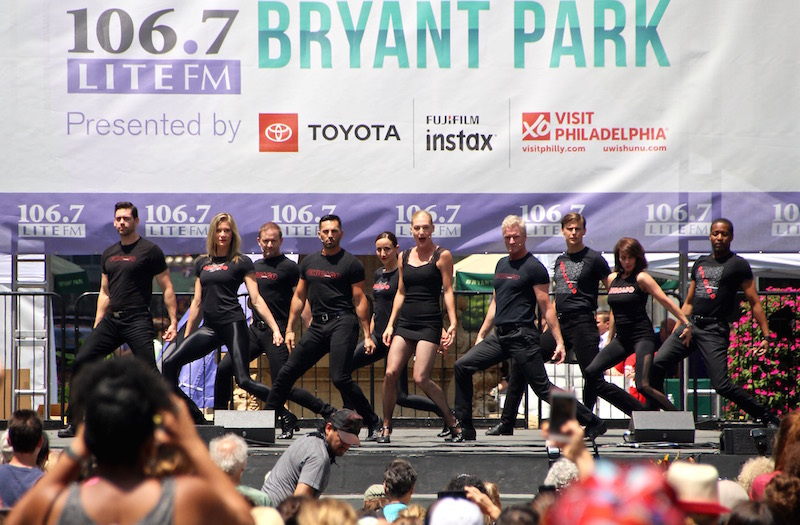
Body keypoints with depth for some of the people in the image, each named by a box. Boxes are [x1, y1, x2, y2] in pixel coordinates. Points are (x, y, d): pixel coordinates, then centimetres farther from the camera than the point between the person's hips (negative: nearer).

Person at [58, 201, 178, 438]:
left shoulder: (150, 251, -3)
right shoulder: (109, 254, 15)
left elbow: (167, 289, -3)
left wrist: (173, 322, -10)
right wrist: (97, 327, 14)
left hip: (138, 321, -6)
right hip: (111, 319, 6)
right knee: (81, 362, -2)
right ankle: (73, 423, 5)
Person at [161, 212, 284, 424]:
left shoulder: (241, 262, 1)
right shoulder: (202, 263, 15)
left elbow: (256, 299, -2)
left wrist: (275, 329, -10)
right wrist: (186, 336, 18)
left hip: (233, 325, -6)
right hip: (209, 327, 6)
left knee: (244, 380, -15)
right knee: (169, 363, -8)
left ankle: (286, 414, -2)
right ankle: (196, 418, -4)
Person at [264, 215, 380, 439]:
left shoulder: (351, 263, -1)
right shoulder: (309, 262, 16)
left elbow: (359, 300, -3)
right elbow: (299, 297, 21)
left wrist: (367, 335, -7)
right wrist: (289, 329, 16)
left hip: (342, 322, -6)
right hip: (317, 326, 6)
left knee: (340, 377, -18)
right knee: (288, 372, 4)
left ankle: (373, 423, -7)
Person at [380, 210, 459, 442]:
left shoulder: (442, 256, 0)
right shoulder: (404, 257, 13)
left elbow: (448, 291, -2)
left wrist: (453, 323, -11)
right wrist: (390, 325, 12)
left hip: (429, 323, -5)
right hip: (405, 322, 5)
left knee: (421, 378, -14)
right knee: (391, 373, -10)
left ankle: (452, 421, 4)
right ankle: (386, 426, 3)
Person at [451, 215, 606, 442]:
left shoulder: (534, 267, -6)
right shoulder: (501, 265, 17)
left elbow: (546, 307, -8)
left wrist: (559, 342, -13)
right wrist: (481, 335, 22)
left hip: (522, 336, -7)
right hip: (499, 336, 7)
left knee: (543, 388, -7)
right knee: (462, 367, -2)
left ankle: (593, 423, 1)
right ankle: (465, 428, 4)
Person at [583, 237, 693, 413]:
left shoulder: (641, 278, -7)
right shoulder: (612, 278, 11)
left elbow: (666, 301, -10)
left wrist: (686, 324, -15)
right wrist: (609, 339, 23)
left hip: (642, 336, -7)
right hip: (622, 338, 7)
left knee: (642, 385, -22)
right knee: (592, 372, -7)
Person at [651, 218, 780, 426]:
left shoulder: (738, 265, 2)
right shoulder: (700, 263, 19)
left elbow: (754, 302, 0)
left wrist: (765, 335, -9)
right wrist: (674, 333, 16)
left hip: (715, 330, -6)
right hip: (690, 324, 6)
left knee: (721, 385, -15)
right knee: (656, 365, -10)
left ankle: (768, 418, -4)